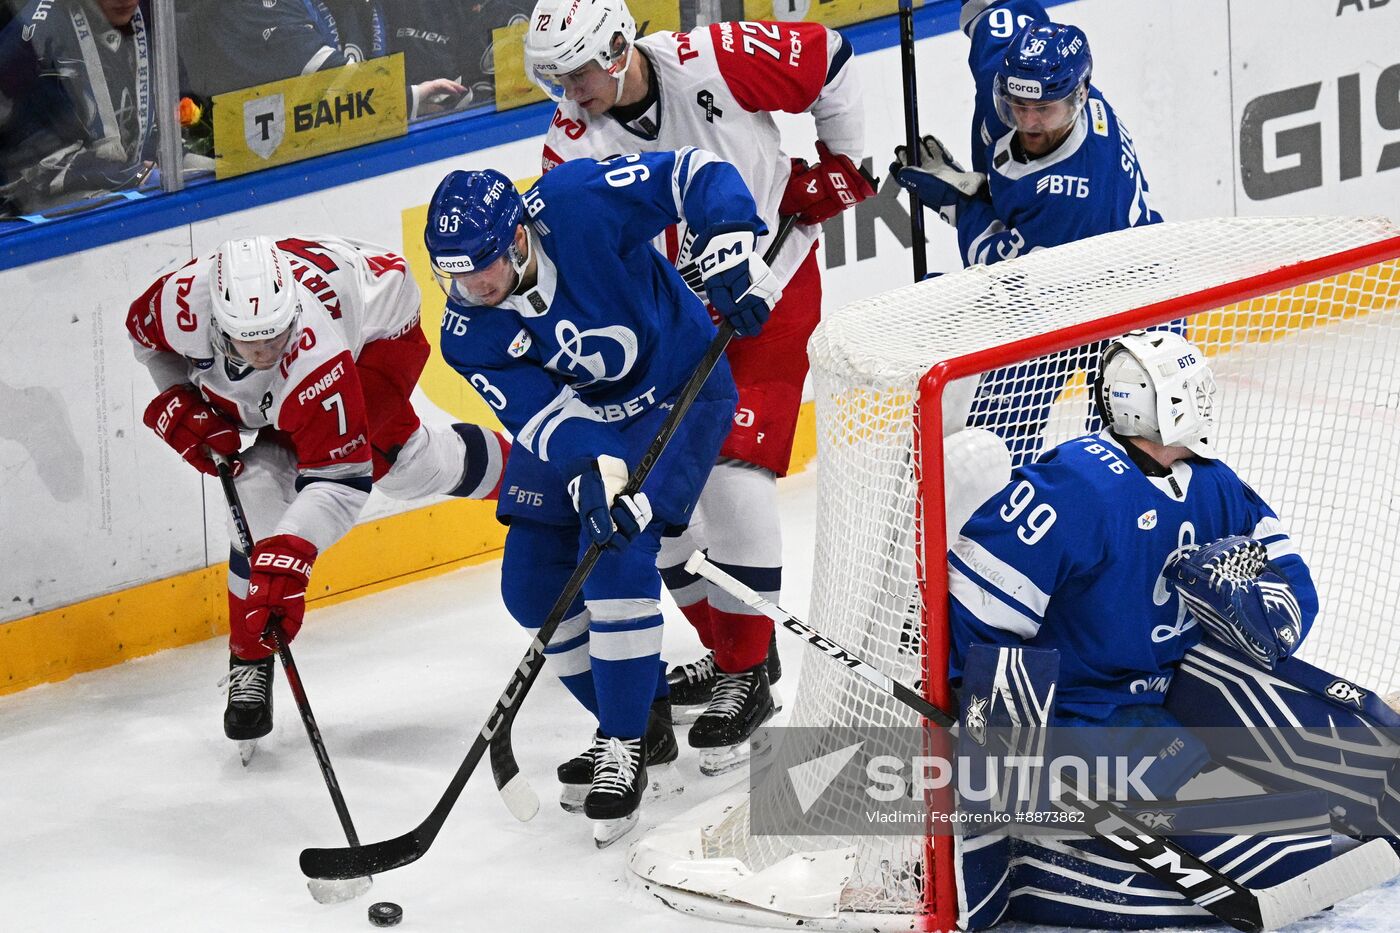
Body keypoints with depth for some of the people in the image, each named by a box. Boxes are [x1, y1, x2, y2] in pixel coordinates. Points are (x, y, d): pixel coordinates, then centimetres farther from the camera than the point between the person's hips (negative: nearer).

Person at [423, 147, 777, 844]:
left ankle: (627, 742, -11)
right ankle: (641, 722, 17)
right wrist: (592, 470, -43)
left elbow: (696, 173, -23)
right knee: (532, 584, 0)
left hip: (677, 392, -6)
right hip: (578, 422, 6)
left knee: (616, 553, -23)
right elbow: (541, 414, -24)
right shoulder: (467, 335, -15)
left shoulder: (577, 206, -29)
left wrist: (730, 252, -37)